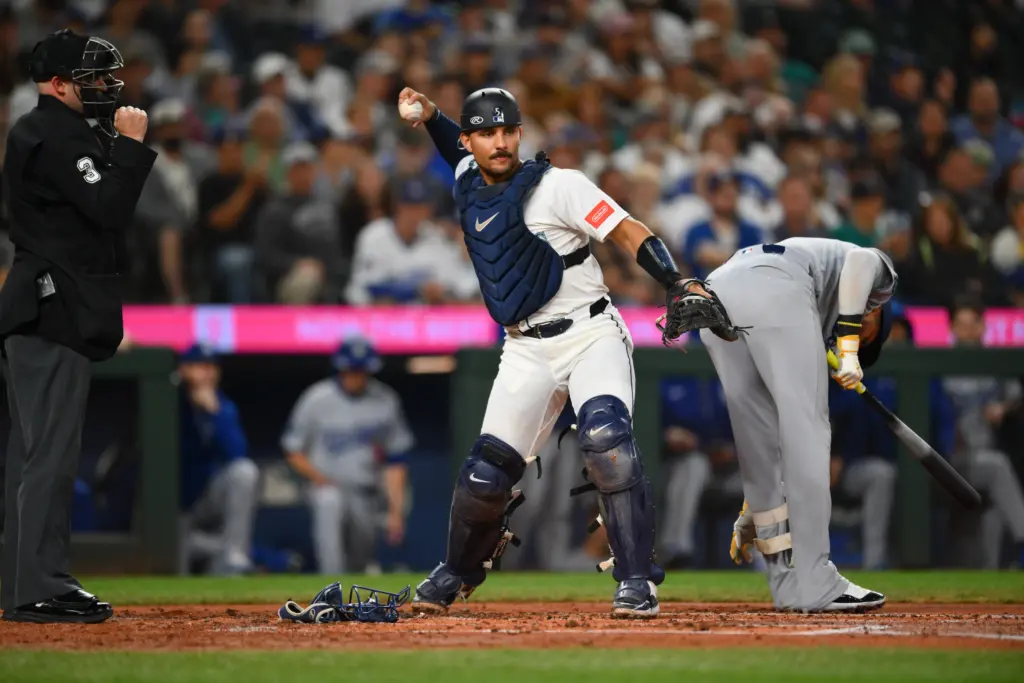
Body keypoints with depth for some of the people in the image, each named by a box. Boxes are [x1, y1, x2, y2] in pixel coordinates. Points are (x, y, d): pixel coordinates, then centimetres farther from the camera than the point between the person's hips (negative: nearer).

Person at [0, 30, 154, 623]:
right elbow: (109, 209, -21)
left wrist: (118, 144, 10)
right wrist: (131, 144, -14)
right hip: (53, 313, -11)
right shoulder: (55, 138, -13)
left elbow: (100, 210, 20)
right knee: (51, 452, -11)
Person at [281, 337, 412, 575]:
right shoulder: (316, 400, -7)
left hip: (365, 493, 3)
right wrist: (320, 479, -15)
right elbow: (293, 451, 0)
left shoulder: (385, 401, 0)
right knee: (329, 503, -36)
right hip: (327, 486, -3)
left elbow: (396, 461, 4)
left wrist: (396, 510, -1)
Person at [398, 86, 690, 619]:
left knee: (606, 438, -29)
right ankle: (458, 573, 27)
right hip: (526, 351, 5)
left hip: (591, 335, -5)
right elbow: (462, 152, 33)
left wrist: (682, 287, -33)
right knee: (486, 472, -1)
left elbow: (631, 235, -17)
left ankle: (637, 582, -25)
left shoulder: (558, 186, -11)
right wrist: (426, 114, 12)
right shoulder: (468, 183, 7)